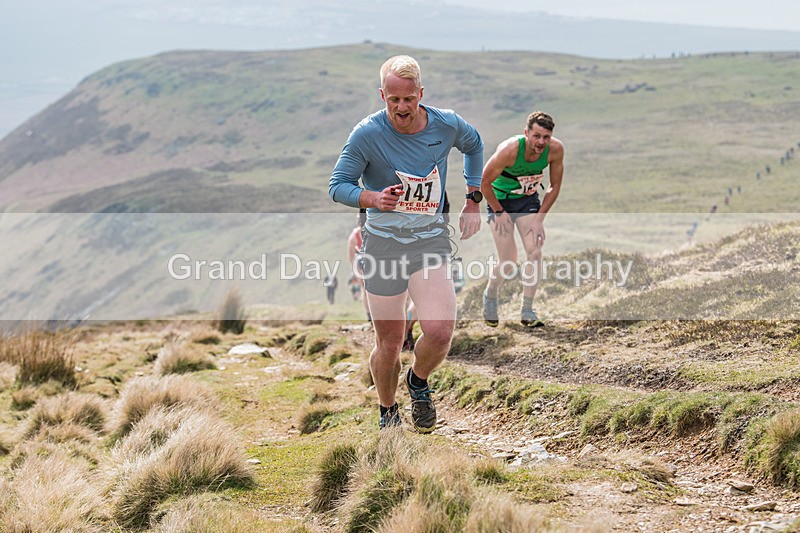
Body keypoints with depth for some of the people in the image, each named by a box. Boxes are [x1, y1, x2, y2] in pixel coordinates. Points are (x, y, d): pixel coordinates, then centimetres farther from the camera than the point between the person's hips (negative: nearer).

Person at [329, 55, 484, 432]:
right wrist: (373, 198, -27)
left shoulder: (447, 125, -5)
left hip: (430, 241, 1)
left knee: (440, 332, -16)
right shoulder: (367, 134, -13)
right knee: (389, 343, 4)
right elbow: (338, 185, -7)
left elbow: (473, 145, 19)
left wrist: (473, 200, 16)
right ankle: (387, 411, 32)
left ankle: (419, 382, 18)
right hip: (383, 243, -1)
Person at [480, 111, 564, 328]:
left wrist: (539, 218, -9)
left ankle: (527, 311, 0)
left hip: (528, 199, 4)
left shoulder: (556, 149, -21)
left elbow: (555, 186, -5)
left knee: (535, 253, -11)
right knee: (508, 261, -7)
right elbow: (484, 182, -20)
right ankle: (490, 295, 25)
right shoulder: (509, 150, -34)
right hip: (500, 200, -4)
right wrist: (499, 212, -14)